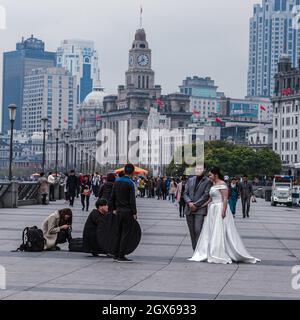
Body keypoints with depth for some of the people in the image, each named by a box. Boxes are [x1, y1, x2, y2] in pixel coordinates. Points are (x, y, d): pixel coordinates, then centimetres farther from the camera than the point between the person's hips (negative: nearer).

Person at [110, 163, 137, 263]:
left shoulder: (117, 181, 8)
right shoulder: (130, 183, -13)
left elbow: (113, 197, 12)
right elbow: (132, 200, -14)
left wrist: (114, 209, 20)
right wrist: (134, 213, -10)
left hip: (119, 211, 7)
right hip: (128, 211, -7)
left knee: (119, 233, 15)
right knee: (125, 234, -3)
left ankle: (116, 255, 17)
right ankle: (121, 256, -4)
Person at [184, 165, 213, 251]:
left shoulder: (208, 181, 0)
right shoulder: (190, 180, 16)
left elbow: (206, 195, -8)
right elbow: (185, 193, 12)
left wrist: (196, 205, -12)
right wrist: (189, 202, -7)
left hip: (200, 210, -5)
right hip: (189, 210, 5)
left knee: (198, 230, -15)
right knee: (192, 231, 7)